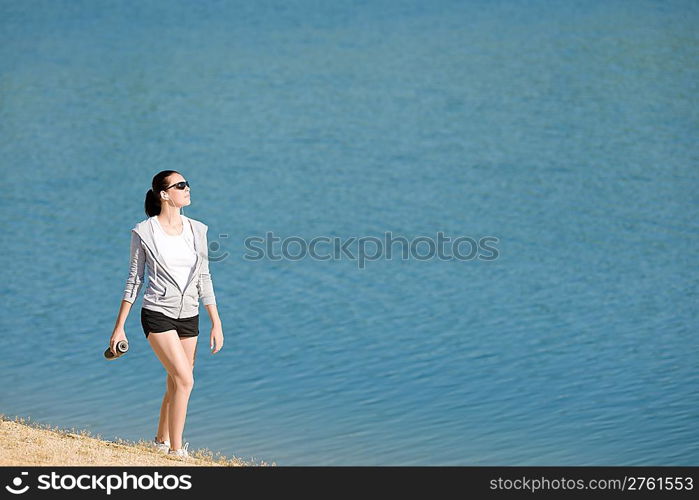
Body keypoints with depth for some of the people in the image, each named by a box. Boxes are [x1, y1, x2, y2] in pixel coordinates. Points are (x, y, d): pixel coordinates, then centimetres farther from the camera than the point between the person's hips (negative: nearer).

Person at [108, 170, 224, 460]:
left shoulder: (197, 230, 5)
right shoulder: (144, 232, -6)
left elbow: (204, 279, 9)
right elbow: (134, 279, 0)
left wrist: (216, 323, 6)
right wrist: (119, 326, 0)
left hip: (188, 317, 5)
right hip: (158, 315, -5)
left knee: (175, 385, 10)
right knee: (185, 380, -16)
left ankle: (162, 442, 29)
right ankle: (176, 450, -8)